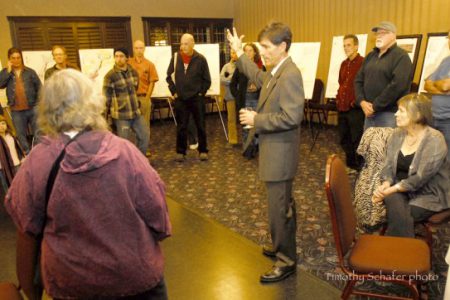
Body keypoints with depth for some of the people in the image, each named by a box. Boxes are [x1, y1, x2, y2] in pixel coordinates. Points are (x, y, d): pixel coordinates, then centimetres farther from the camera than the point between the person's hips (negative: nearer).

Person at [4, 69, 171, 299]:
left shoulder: (37, 161, -18)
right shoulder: (124, 151, -21)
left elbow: (25, 221, -5)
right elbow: (155, 208, -13)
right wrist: (160, 231, 7)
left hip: (72, 281, 2)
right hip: (134, 271, -1)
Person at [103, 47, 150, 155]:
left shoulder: (133, 72, 6)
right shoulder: (110, 76, -11)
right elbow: (106, 98, -9)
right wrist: (105, 116, -8)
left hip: (136, 112, 6)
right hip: (120, 115, -6)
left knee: (144, 135, 13)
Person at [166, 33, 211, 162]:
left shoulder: (200, 59, -5)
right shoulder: (175, 58, 1)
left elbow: (207, 80, 0)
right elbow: (169, 76, 9)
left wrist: (201, 93, -3)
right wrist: (174, 92, 3)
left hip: (196, 98, -2)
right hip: (180, 99, 2)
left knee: (200, 126, 6)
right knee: (181, 127, 7)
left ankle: (203, 151, 18)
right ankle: (180, 152, 18)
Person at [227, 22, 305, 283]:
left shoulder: (290, 75, -22)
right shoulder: (275, 71, 9)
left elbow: (291, 117, -29)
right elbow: (259, 78, 32)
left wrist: (256, 120, -20)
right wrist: (240, 54, 30)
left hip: (280, 153, -10)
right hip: (274, 151, 10)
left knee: (279, 207, 1)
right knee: (282, 203, 22)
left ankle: (287, 260, 17)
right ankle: (283, 246, 40)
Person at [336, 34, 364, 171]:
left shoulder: (363, 62, -10)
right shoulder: (344, 64, 14)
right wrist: (338, 98, 12)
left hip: (355, 109, -8)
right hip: (342, 108, 8)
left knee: (357, 140, -1)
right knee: (344, 139, 15)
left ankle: (360, 168, 11)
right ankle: (350, 165, 29)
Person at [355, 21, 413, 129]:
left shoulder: (400, 56, -7)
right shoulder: (370, 56, 17)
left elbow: (397, 85, -19)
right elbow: (359, 80, 13)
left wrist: (375, 106, -16)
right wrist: (362, 101, -4)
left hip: (390, 114, -7)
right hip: (370, 113, 7)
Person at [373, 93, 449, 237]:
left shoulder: (434, 140, -16)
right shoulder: (397, 134, 2)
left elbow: (420, 179, -21)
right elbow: (389, 165, 4)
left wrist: (390, 190, -23)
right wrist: (385, 185, -17)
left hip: (428, 194, -4)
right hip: (399, 188, 4)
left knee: (400, 217, -27)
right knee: (398, 214, -28)